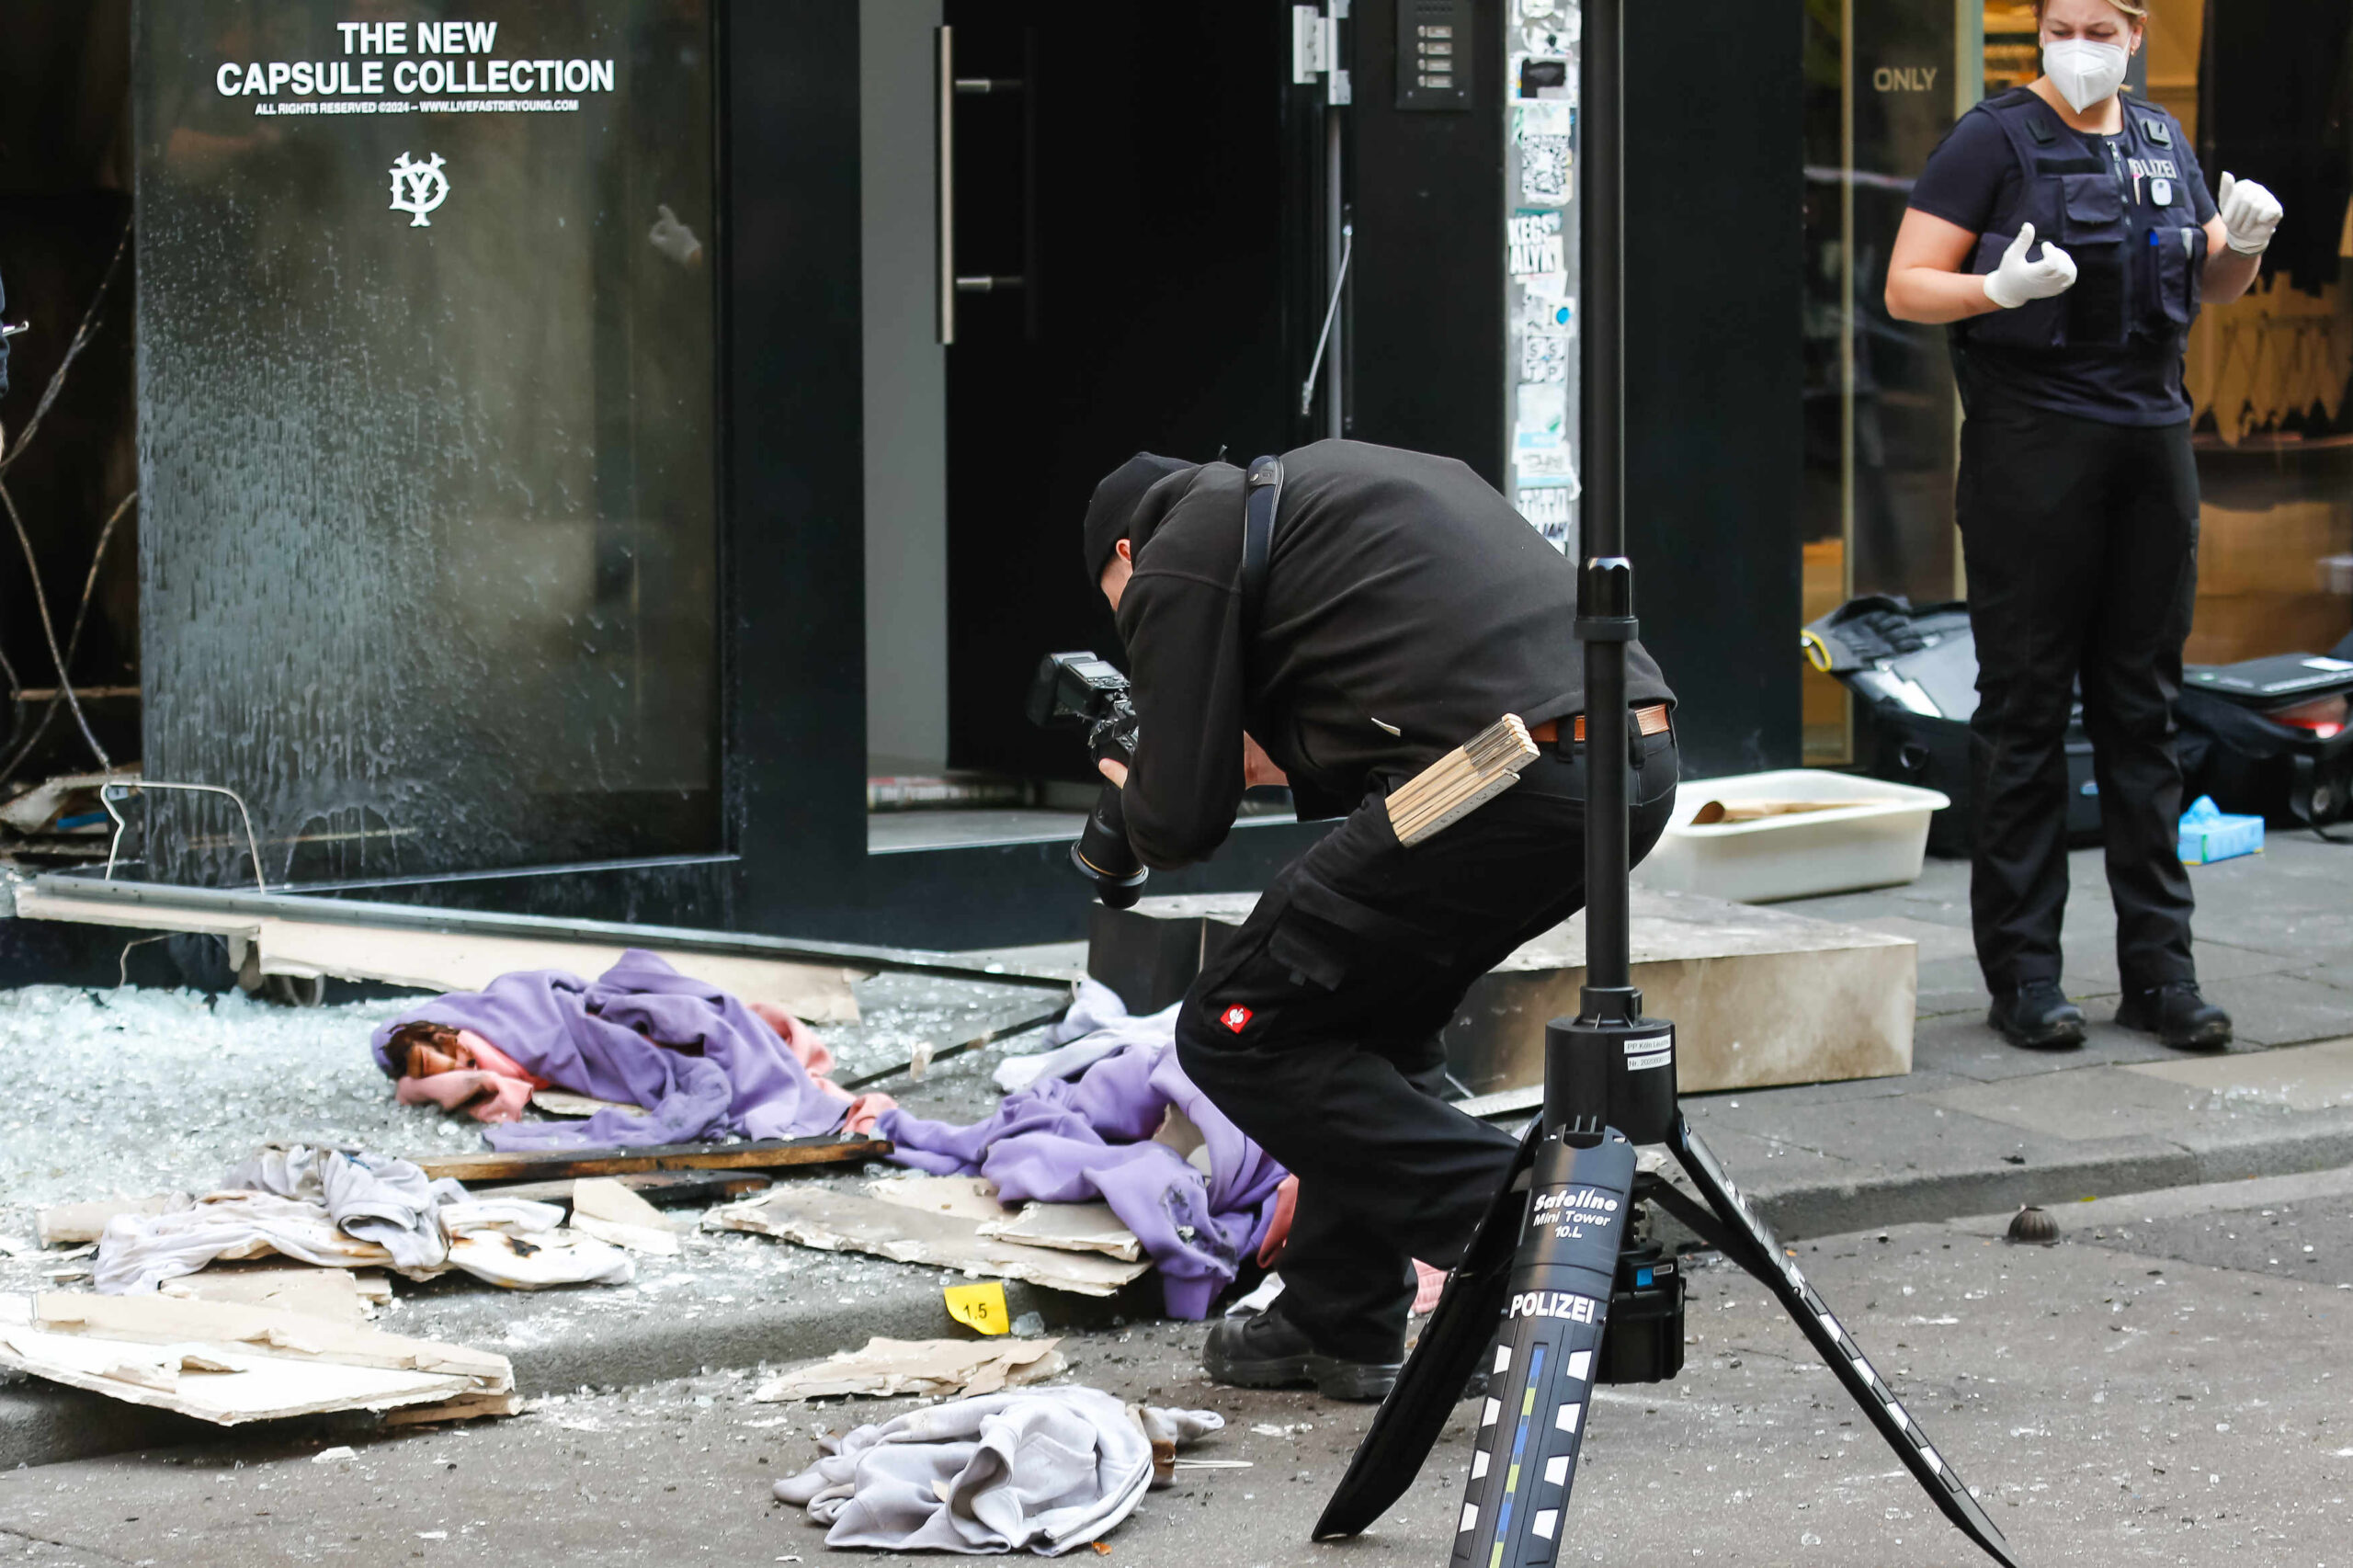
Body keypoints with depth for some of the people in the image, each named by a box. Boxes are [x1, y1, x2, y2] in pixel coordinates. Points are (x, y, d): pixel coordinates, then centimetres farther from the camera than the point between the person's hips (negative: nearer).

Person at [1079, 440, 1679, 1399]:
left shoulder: (1177, 559, 8)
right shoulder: (1331, 473, 32)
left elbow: (1183, 824, 5)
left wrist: (1133, 792, 26)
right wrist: (1275, 763, 42)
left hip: (1503, 782, -9)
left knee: (1238, 1030, 5)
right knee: (1373, 1004, 27)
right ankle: (1340, 1322, 28)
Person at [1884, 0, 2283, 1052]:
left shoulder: (2161, 141, 13)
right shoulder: (1993, 142, -5)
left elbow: (2215, 285, 23)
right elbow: (1906, 290, -8)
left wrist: (2244, 241, 1)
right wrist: (2000, 288, -27)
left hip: (2151, 441, 6)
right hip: (2032, 445, -5)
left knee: (2142, 709, 7)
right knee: (2026, 708, -2)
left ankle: (2158, 967, 10)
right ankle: (2022, 974, 1)